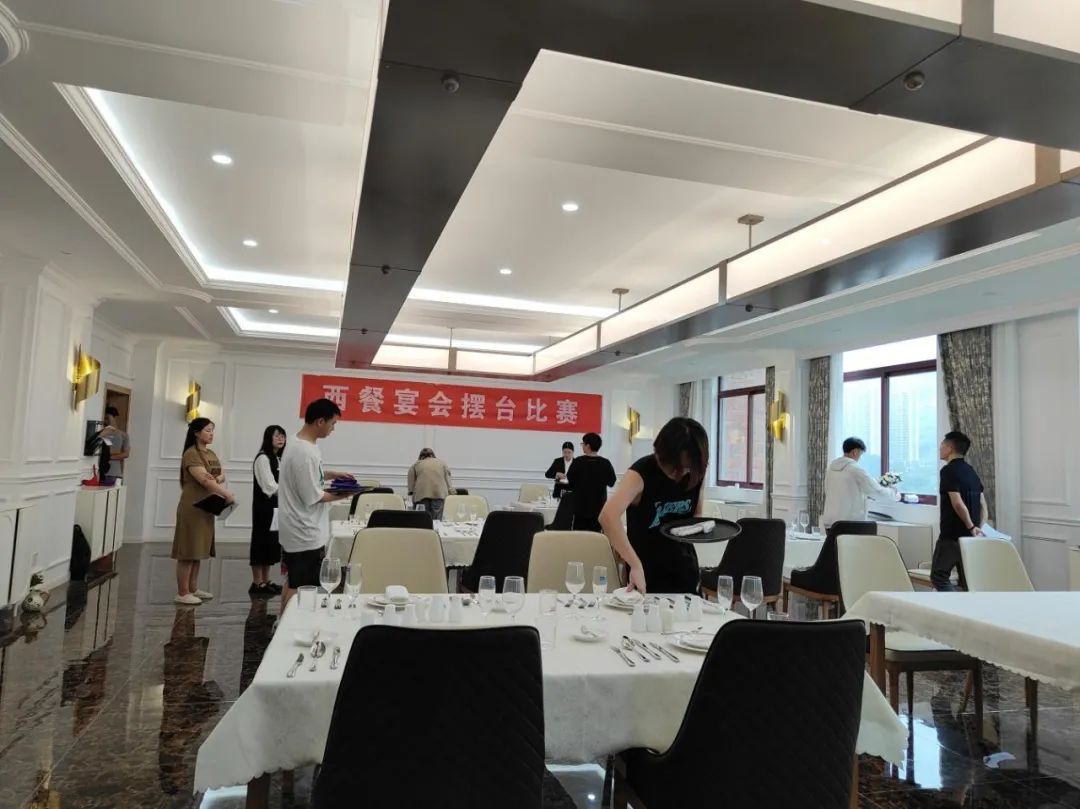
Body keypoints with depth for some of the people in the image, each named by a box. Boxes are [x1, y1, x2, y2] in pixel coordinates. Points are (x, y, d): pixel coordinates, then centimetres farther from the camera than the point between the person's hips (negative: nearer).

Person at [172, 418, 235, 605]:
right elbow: (204, 480, -22)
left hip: (206, 507, 9)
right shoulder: (191, 454, -13)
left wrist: (217, 479, -9)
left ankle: (193, 589, 22)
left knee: (198, 549, 13)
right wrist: (227, 494, -23)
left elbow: (221, 476, 15)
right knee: (188, 551, -4)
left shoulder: (211, 454, 14)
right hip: (192, 507, -9)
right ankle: (182, 593, 2)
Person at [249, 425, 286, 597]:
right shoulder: (263, 458, -12)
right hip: (264, 507, -9)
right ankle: (257, 584, 2)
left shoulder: (279, 459, 15)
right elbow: (270, 487, -18)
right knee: (262, 542, -4)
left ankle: (266, 581, 20)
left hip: (275, 506, 9)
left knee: (271, 542, 12)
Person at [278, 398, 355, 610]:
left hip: (294, 531, 10)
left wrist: (331, 475, 12)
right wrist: (341, 495, -10)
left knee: (293, 584, 19)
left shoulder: (296, 444, 7)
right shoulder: (306, 452, -25)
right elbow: (313, 497, -23)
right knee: (302, 590, -1)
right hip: (306, 534, -10)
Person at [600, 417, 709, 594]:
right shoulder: (640, 474, -23)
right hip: (648, 572, -5)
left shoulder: (697, 473, -7)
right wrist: (635, 565, -45)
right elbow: (608, 517, -39)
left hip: (684, 569, 5)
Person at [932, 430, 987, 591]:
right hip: (970, 536, 8)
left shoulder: (949, 470, -12)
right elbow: (983, 504, 13)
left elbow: (957, 503, -22)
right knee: (968, 581, 12)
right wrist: (979, 528, 12)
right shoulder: (971, 471, 14)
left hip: (952, 535, -8)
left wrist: (972, 527, -14)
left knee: (938, 577, 3)